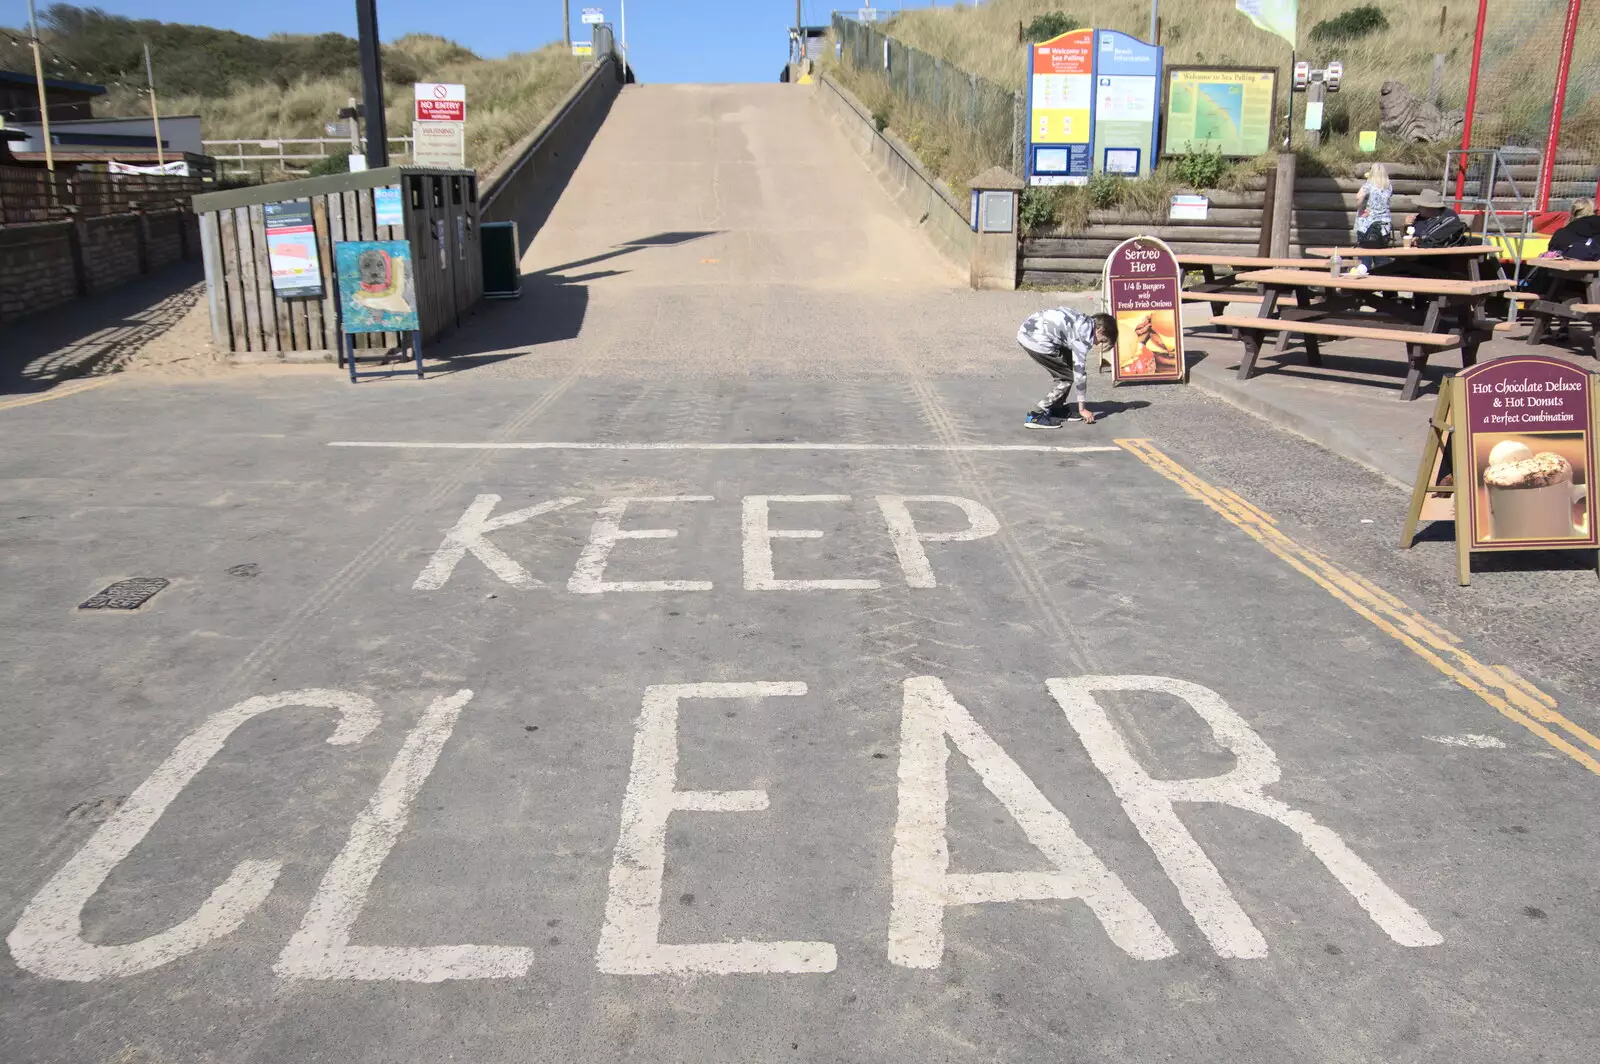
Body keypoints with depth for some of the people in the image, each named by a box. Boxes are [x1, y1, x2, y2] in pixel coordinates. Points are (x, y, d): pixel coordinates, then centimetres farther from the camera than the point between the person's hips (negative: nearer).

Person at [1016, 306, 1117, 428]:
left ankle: (1057, 409, 27)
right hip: (1035, 340, -9)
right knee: (1067, 377, -1)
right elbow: (1079, 370, -9)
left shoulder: (1084, 321, 14)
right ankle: (1035, 416, -3)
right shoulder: (1084, 335, -12)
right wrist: (1082, 408, -3)